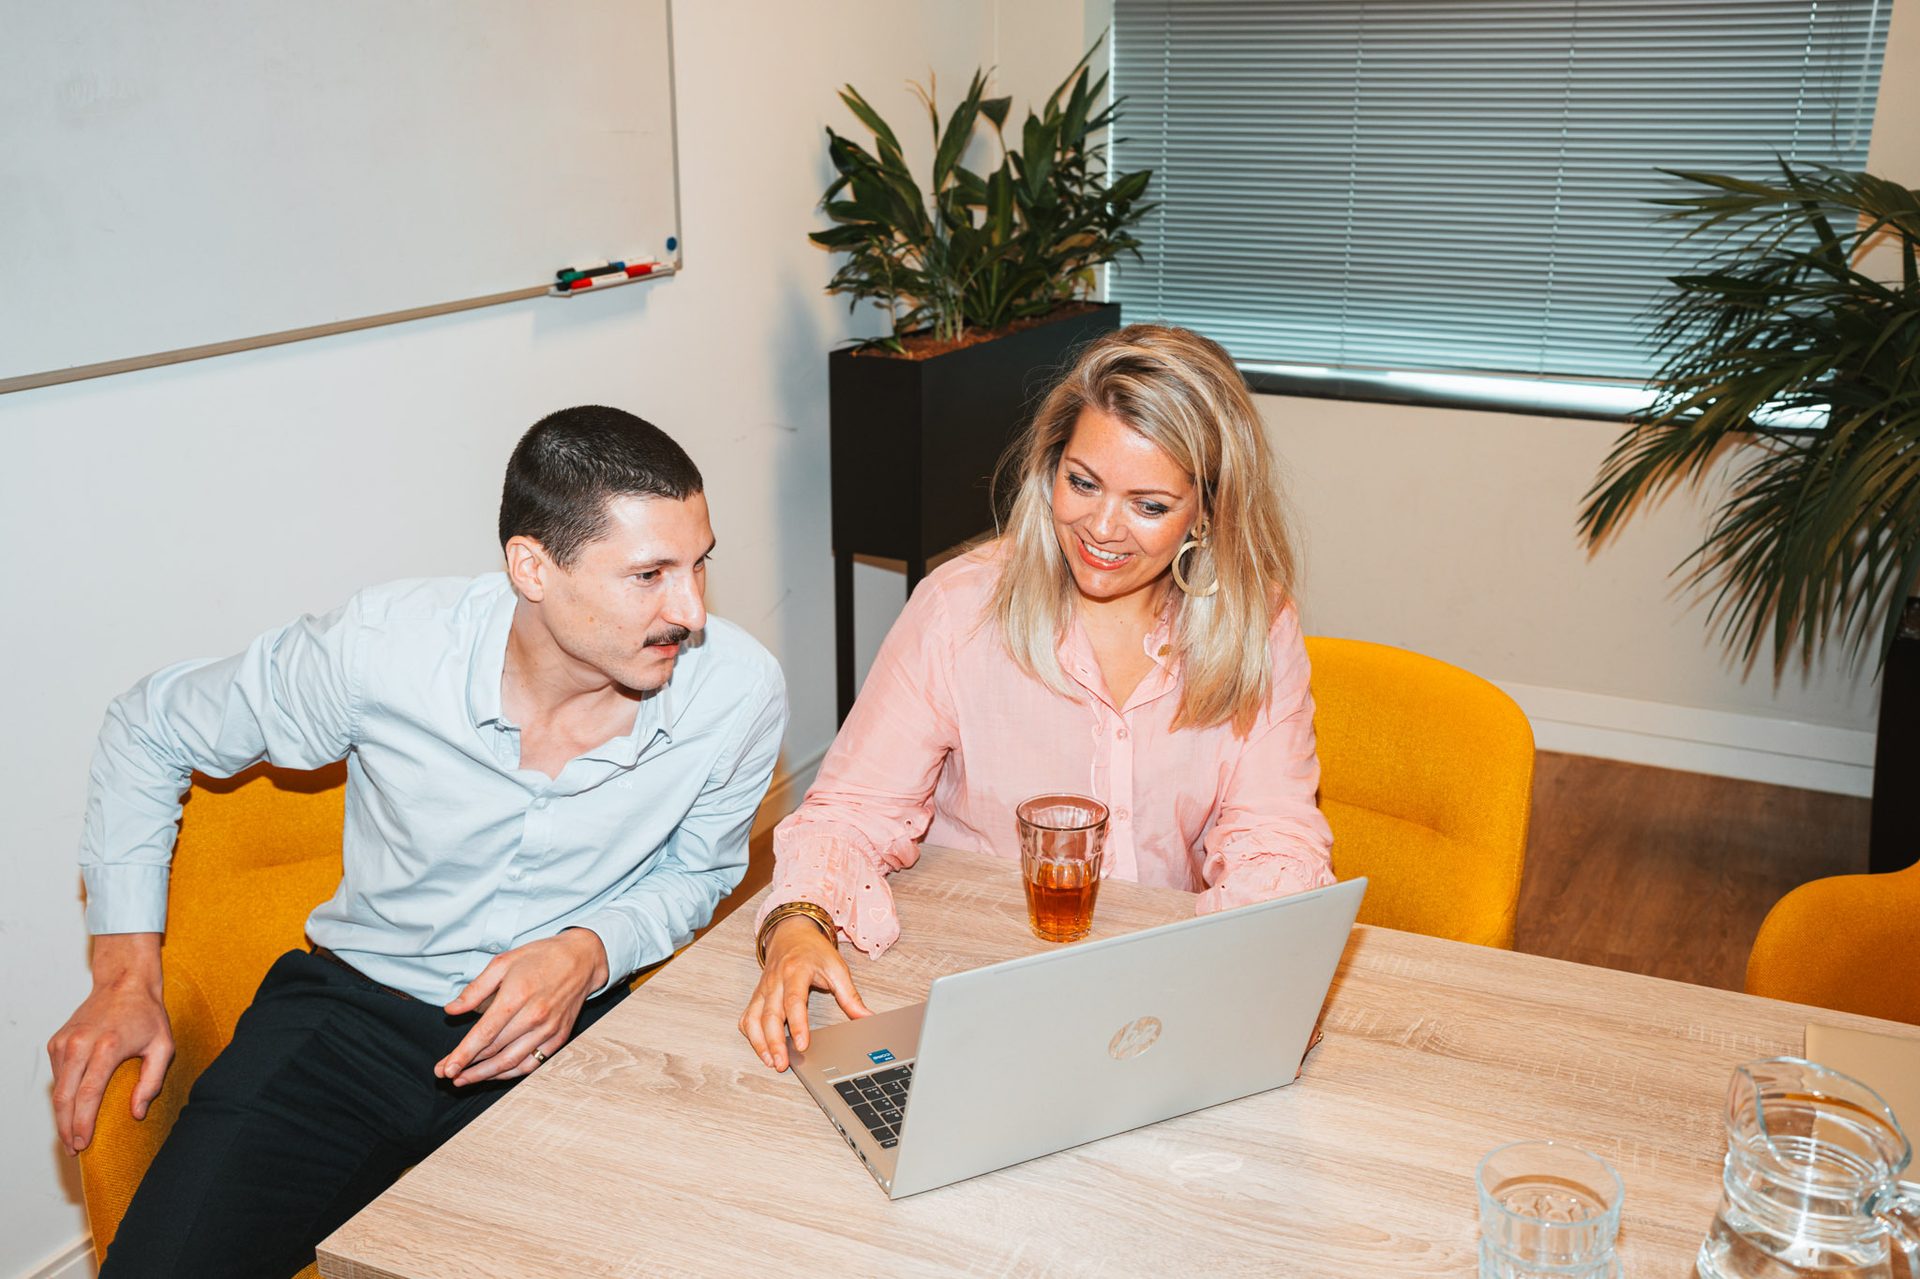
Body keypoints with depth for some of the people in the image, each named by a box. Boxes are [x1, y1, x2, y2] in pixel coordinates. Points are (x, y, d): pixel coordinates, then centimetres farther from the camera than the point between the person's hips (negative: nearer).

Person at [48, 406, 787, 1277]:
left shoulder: (739, 692, -16)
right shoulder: (384, 648, -17)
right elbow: (150, 729, 2)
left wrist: (589, 953, -15)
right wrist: (127, 975, -3)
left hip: (570, 1027, 1)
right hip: (355, 1008, 0)